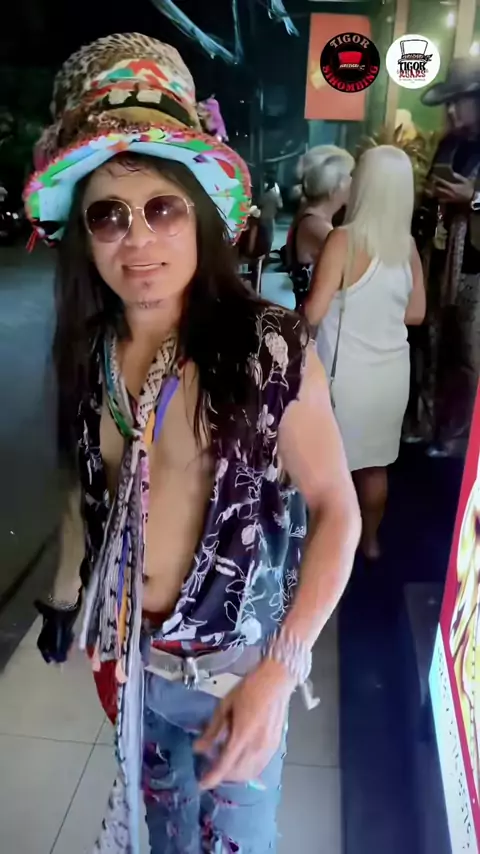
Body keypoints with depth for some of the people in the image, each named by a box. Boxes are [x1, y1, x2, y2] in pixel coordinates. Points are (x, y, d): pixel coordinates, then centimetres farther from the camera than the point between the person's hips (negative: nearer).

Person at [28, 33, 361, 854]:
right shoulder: (86, 351, -6)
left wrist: (280, 670, -21)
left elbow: (336, 510, -16)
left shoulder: (269, 348, -20)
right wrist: (63, 595, 14)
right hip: (125, 654, 4)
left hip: (234, 662, -4)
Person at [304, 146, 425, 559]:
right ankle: (370, 541, 37)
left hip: (347, 373, -5)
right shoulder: (409, 244, -2)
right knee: (376, 464, 20)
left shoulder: (344, 239, -18)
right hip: (392, 371, 5)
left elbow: (314, 313, -20)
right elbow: (416, 313, 6)